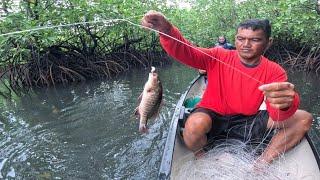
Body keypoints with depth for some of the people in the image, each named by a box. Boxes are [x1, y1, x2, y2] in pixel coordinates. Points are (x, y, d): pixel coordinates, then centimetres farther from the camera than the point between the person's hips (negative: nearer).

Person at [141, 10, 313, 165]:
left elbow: (277, 116, -19)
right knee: (195, 124, -38)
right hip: (212, 116, -2)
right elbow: (185, 52, -19)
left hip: (245, 121, 3)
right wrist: (166, 30, -40)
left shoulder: (274, 71, -6)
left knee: (303, 118, -9)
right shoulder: (219, 57, -7)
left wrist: (285, 104, -45)